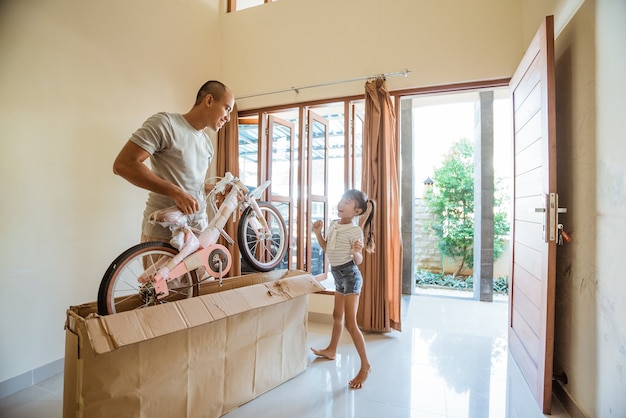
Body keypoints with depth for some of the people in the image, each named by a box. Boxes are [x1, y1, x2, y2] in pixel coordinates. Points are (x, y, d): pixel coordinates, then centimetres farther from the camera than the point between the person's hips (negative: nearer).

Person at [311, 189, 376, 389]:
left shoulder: (355, 230, -18)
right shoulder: (333, 224, 4)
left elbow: (359, 261, -16)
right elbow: (326, 248, 14)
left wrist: (356, 252, -37)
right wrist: (318, 233, 1)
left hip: (350, 275, -8)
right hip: (339, 275, 9)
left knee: (350, 323, -6)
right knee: (337, 315, 23)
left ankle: (365, 365, 8)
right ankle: (331, 350, 42)